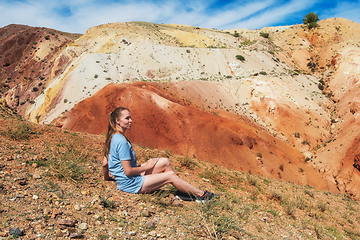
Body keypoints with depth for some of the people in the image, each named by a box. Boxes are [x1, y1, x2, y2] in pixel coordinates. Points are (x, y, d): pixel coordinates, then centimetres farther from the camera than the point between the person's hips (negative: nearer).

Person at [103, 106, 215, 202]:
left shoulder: (113, 138, 6)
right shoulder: (121, 141, -25)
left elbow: (104, 163, 11)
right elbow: (128, 171, -25)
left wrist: (107, 177, 26)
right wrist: (147, 167, -11)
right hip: (131, 184, -10)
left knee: (165, 162, 5)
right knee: (171, 175, -8)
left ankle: (183, 190, 15)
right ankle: (201, 194, 8)